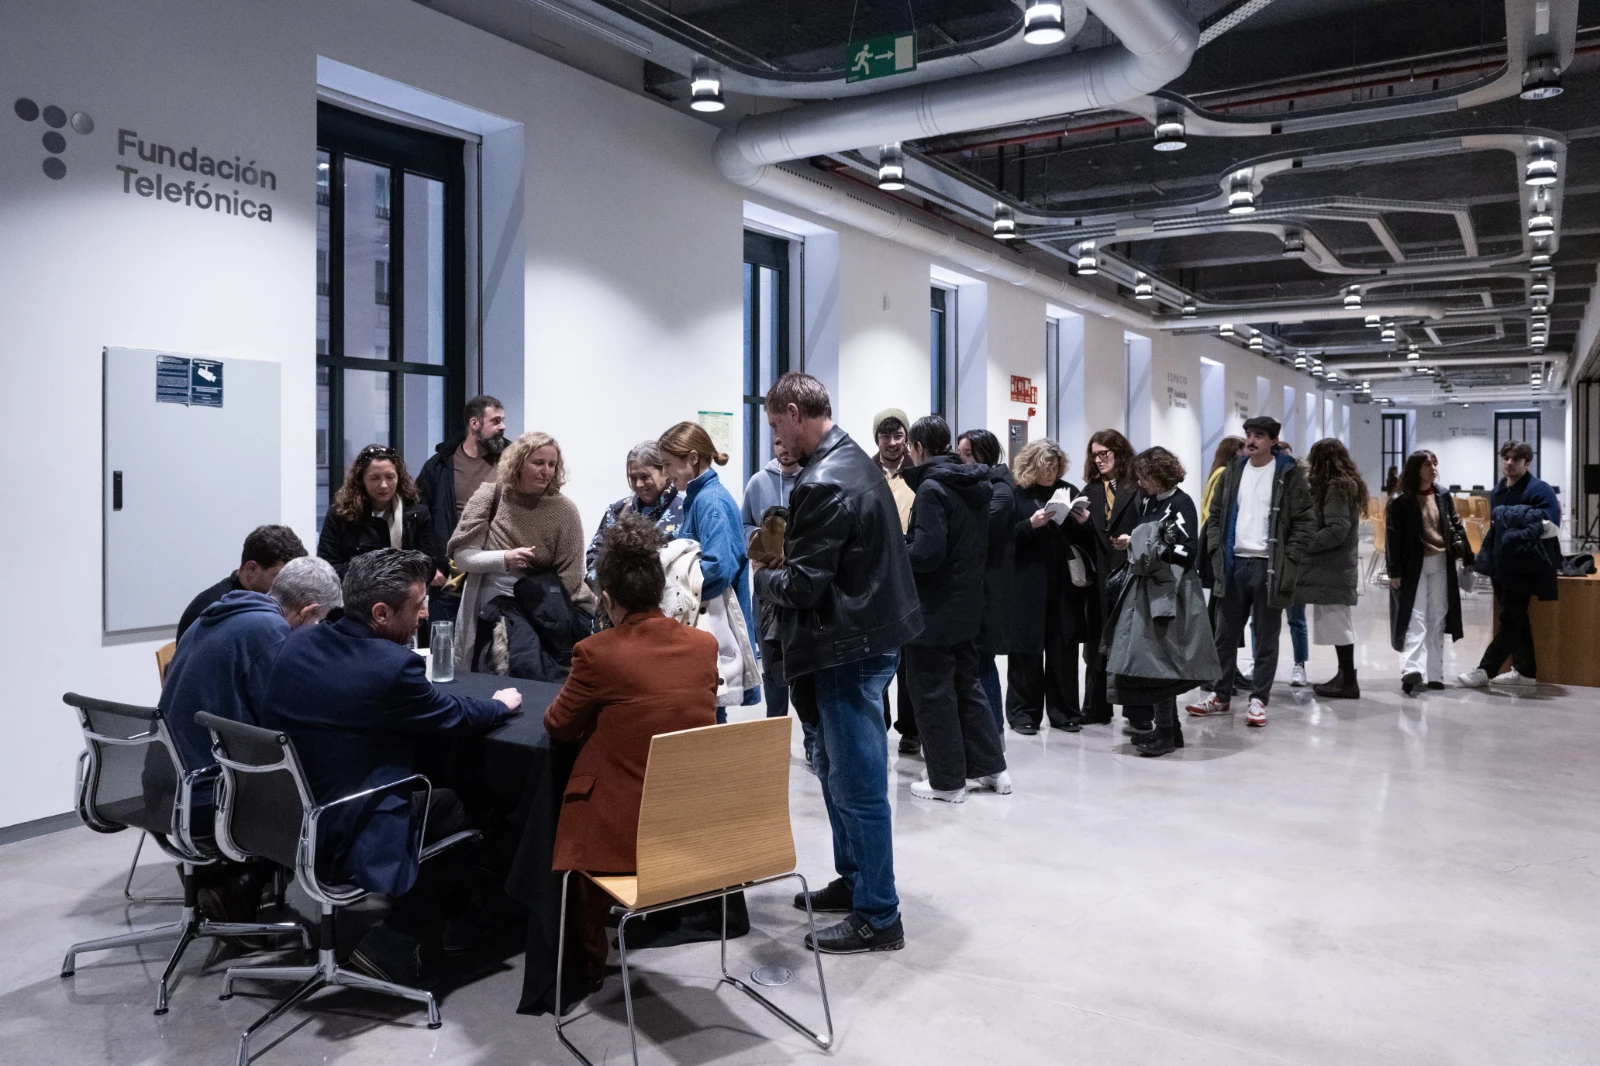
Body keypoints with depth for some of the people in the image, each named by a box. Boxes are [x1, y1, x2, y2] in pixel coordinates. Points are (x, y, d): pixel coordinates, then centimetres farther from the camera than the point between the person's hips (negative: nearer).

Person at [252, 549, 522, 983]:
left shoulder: (293, 644, -2)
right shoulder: (393, 666, -23)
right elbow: (454, 716, -6)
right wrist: (502, 704, 16)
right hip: (347, 846, -7)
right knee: (451, 808, 15)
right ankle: (389, 946, 10)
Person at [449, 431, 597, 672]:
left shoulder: (565, 511, -6)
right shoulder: (490, 496, -4)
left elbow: (569, 577, -7)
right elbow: (461, 556, -8)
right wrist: (504, 558, -24)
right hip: (489, 614, 1)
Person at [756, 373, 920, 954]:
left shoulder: (824, 483, -21)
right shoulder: (857, 460, 11)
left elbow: (802, 584, -21)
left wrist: (762, 574, -2)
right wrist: (784, 554, 9)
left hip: (850, 648, -11)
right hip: (866, 633, 11)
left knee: (858, 783, 0)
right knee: (837, 771, 21)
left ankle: (878, 917, 12)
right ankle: (853, 880, 35)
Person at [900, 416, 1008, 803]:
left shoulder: (932, 488, -18)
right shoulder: (977, 485, 8)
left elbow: (927, 553, -27)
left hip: (934, 610, -8)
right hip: (968, 605, 9)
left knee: (933, 694, 3)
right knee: (968, 685, 19)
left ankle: (948, 780, 11)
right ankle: (992, 768, 24)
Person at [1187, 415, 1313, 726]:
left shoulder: (1288, 474, -4)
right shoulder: (1234, 471, 10)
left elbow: (1303, 523, -5)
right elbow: (1216, 514, 13)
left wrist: (1288, 561, -12)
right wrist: (1216, 551, 2)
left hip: (1269, 566, -4)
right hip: (1235, 563, 5)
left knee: (1266, 637, 2)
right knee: (1226, 634, 10)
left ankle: (1258, 700, 10)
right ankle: (1220, 695, 20)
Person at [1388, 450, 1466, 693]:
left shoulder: (1443, 497, 10)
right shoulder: (1400, 501, -7)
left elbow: (1455, 527, 15)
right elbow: (1393, 537, -9)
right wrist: (1394, 571, -13)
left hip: (1441, 565, 5)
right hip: (1413, 566, -5)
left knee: (1437, 620, 9)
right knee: (1415, 619, -13)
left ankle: (1433, 673, 16)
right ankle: (1411, 671, -22)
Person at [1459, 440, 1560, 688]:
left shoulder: (1539, 490, -10)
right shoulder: (1497, 491, 13)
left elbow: (1549, 527, -20)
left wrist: (1517, 537, -24)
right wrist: (1486, 559, 12)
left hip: (1522, 567, -8)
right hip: (1501, 565, 8)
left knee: (1509, 621, -3)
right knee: (1517, 620, 14)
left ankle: (1485, 670, -3)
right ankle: (1525, 671, 23)